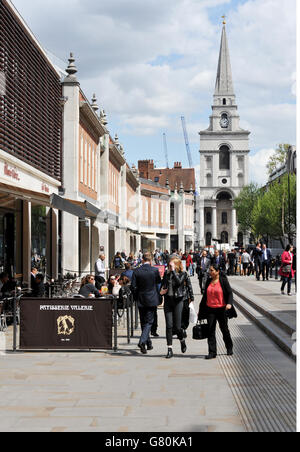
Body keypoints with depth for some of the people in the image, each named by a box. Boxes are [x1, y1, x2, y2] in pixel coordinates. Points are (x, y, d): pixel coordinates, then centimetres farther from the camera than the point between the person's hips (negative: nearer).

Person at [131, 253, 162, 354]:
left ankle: (148, 343, 23)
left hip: (141, 300, 2)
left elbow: (133, 287, -5)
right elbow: (159, 281, 8)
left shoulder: (136, 271, -5)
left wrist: (136, 297, 10)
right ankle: (142, 341, -19)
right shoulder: (155, 270, -9)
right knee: (149, 321, 0)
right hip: (151, 300, -2)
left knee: (143, 322, 14)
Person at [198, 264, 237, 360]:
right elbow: (205, 296, 15)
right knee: (211, 331, -2)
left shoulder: (223, 281, -5)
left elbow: (230, 293, -6)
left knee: (224, 329, 9)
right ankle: (212, 353, 1)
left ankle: (229, 349, 30)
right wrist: (201, 310, 17)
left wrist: (229, 303, -25)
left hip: (221, 309, -4)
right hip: (210, 310, 4)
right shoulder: (208, 282, 8)